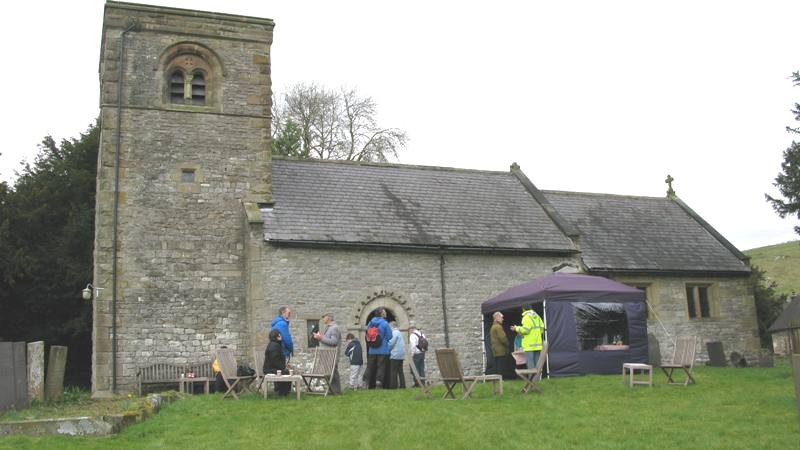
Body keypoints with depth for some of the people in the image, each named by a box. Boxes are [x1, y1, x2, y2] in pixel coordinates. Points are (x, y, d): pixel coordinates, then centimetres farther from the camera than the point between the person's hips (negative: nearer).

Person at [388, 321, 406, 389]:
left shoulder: (394, 333, -10)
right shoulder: (399, 333, 20)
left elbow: (390, 343, -15)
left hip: (395, 355, -9)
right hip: (401, 355, 9)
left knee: (393, 371, -8)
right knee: (400, 371, 10)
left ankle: (393, 386, -10)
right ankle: (402, 385, 9)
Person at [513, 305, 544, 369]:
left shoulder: (527, 317, -11)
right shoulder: (537, 316, 13)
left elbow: (525, 330, -17)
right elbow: (542, 328, 11)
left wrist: (517, 328, -1)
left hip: (529, 344, -8)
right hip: (537, 344, 8)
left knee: (530, 362, -7)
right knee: (537, 362, 10)